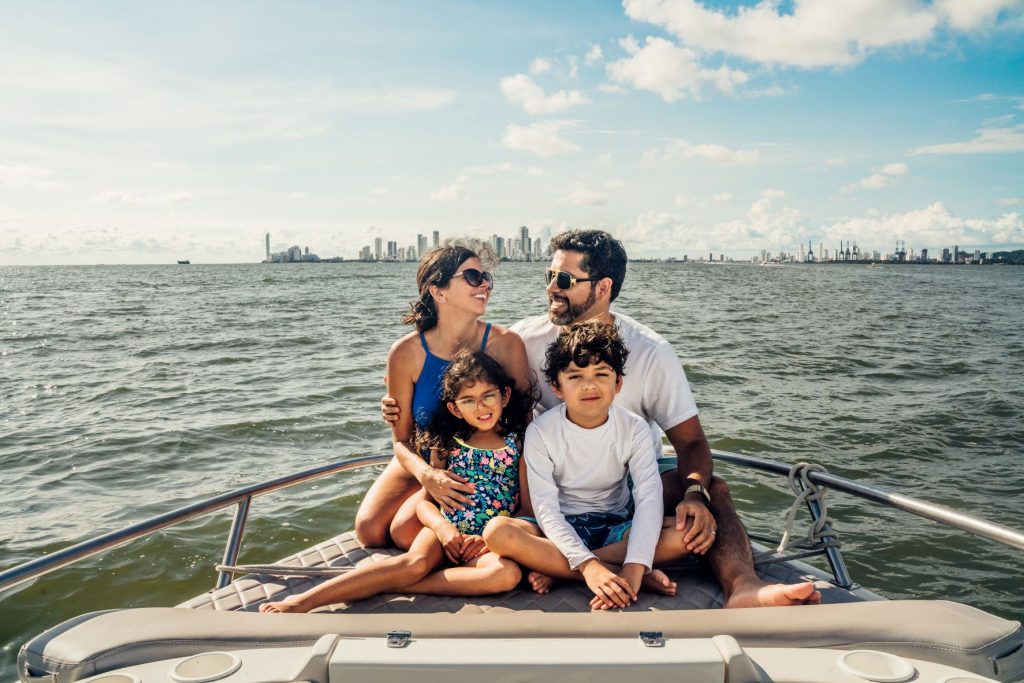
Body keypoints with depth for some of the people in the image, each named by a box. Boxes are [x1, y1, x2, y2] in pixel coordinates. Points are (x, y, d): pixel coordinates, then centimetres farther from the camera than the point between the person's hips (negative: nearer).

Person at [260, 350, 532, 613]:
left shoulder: (518, 441, 3)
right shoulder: (447, 443, 8)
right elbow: (424, 500, 10)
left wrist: (487, 538, -10)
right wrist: (443, 527, -11)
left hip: (488, 542, -1)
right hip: (445, 529, 1)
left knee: (508, 573, -35)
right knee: (415, 561, -33)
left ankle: (388, 586, -33)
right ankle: (303, 601, -37)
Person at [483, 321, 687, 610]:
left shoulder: (634, 429, -8)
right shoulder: (540, 431, -12)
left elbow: (649, 498, -19)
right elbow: (545, 508, -19)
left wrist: (634, 567, -34)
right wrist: (588, 565, -33)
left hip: (616, 526, 2)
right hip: (561, 529, -1)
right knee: (497, 531, -32)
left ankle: (553, 567, -24)